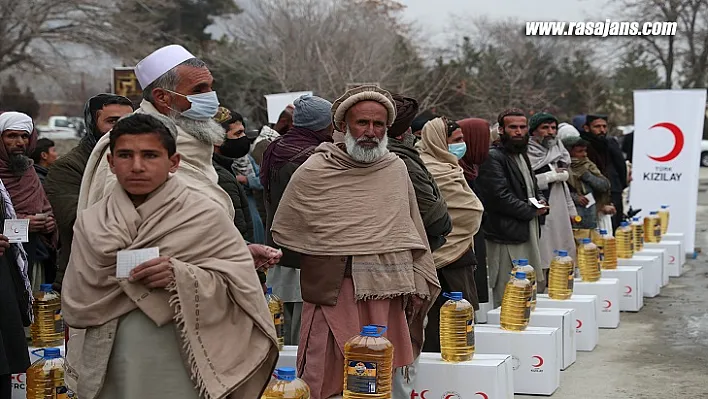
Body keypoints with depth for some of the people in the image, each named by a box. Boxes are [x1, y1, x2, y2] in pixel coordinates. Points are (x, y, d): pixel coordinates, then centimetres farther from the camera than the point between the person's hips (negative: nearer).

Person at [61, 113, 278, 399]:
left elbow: (243, 288, -12)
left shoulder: (205, 216, -6)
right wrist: (133, 279, -13)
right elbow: (75, 308, -2)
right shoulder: (90, 222, 3)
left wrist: (181, 277, -24)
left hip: (182, 371, -2)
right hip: (111, 373, 3)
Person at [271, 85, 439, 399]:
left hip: (389, 297, 4)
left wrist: (418, 284, 15)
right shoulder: (312, 173, 0)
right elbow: (283, 235, 8)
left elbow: (413, 231, 19)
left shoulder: (396, 169, 12)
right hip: (335, 298, -4)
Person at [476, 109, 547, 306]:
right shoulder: (493, 158, -11)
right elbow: (501, 197, -19)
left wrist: (541, 201, 8)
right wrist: (531, 211, -9)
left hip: (528, 236, 10)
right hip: (507, 238, -10)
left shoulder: (522, 156, 21)